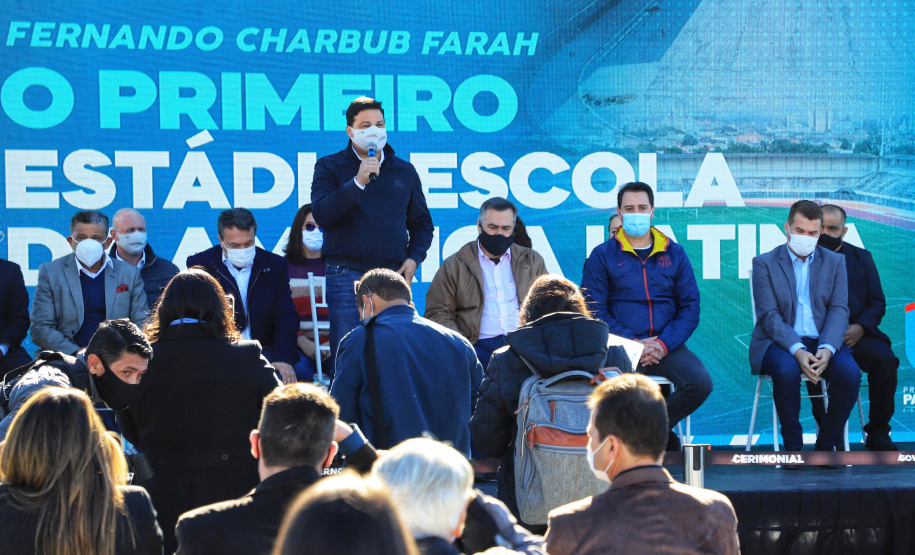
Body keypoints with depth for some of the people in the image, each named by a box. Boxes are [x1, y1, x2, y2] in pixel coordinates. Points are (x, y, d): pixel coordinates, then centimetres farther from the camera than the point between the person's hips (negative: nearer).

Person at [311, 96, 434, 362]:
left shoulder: (404, 171, 16)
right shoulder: (329, 168, 6)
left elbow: (421, 223, 24)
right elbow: (322, 215, -10)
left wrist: (414, 258, 6)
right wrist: (358, 182, -17)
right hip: (347, 274, -3)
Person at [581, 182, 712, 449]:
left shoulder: (674, 253, 14)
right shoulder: (602, 256, 7)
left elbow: (690, 306, 9)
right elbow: (595, 310, 1)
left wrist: (664, 343, -8)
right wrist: (633, 342, -12)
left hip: (666, 345, 2)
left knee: (701, 383, -26)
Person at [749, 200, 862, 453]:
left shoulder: (835, 262, 12)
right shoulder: (764, 263, 4)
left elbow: (839, 311, 2)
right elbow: (769, 316, -7)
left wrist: (827, 349, -19)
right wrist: (797, 350, -23)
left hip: (822, 341, 2)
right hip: (780, 342, -2)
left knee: (850, 373, -28)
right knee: (787, 371, -37)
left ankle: (826, 444, -9)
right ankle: (793, 446, -18)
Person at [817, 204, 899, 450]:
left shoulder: (861, 258, 16)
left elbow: (878, 302, 12)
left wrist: (860, 328, -9)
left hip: (855, 335, 2)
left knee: (885, 360, -27)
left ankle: (878, 434, -14)